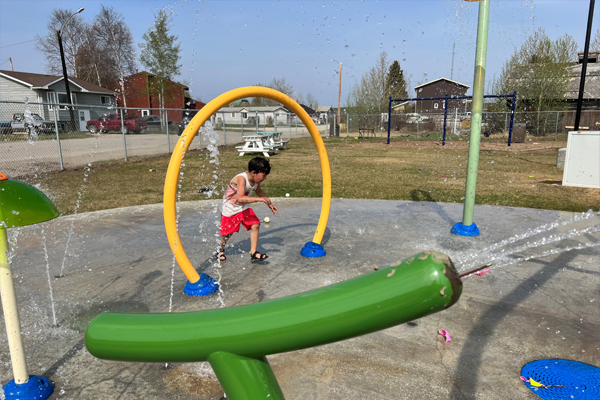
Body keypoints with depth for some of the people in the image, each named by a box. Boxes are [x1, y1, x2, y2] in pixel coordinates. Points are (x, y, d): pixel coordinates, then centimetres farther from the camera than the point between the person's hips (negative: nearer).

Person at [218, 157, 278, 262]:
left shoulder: (256, 179, -9)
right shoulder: (242, 178, -33)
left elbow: (259, 191, 14)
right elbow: (240, 198, -46)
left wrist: (269, 204, 10)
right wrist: (260, 199, -48)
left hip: (244, 207, 6)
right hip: (230, 208, -6)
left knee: (255, 225, -12)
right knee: (227, 233, 9)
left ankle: (253, 253, -3)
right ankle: (221, 250, 39)